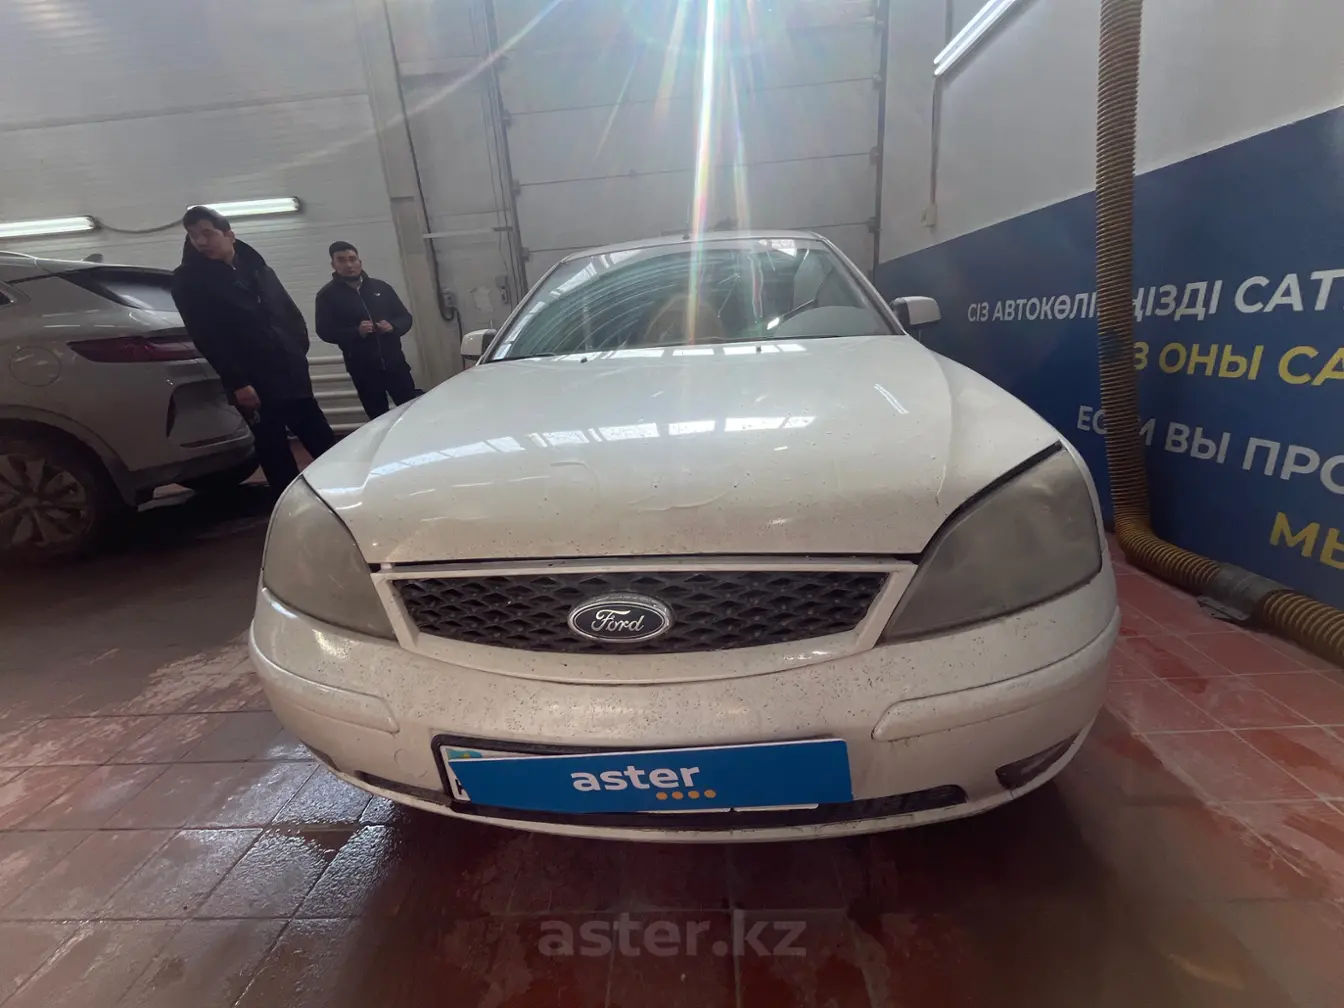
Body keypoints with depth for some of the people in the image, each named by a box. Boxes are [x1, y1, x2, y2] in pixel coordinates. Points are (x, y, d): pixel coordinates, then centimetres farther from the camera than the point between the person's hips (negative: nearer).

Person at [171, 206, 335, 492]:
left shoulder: (256, 267, 16)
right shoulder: (188, 280, 2)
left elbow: (290, 312, 16)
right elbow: (206, 337, -6)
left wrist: (298, 349, 1)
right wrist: (236, 382, -15)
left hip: (290, 372, 4)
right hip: (252, 381, -4)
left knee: (322, 440, 7)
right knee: (274, 451, -3)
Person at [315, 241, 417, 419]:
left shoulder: (381, 287, 9)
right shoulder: (327, 295, 2)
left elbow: (405, 317, 11)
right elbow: (325, 331, -3)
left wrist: (392, 326, -12)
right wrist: (356, 332, -19)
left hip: (394, 362, 2)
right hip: (363, 369, -2)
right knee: (379, 418, 4)